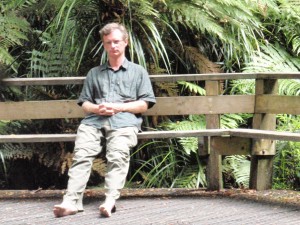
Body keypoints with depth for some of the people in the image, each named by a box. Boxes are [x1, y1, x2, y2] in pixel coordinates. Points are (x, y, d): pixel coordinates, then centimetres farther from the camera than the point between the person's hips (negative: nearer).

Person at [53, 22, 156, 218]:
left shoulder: (138, 71, 24)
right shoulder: (94, 73, 33)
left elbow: (144, 104, 13)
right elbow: (84, 103, 24)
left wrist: (117, 107, -2)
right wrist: (96, 108, -1)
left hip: (123, 122, -2)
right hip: (94, 121, 2)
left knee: (118, 156, -33)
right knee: (81, 155, -28)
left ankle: (110, 201, -51)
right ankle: (71, 201, -42)